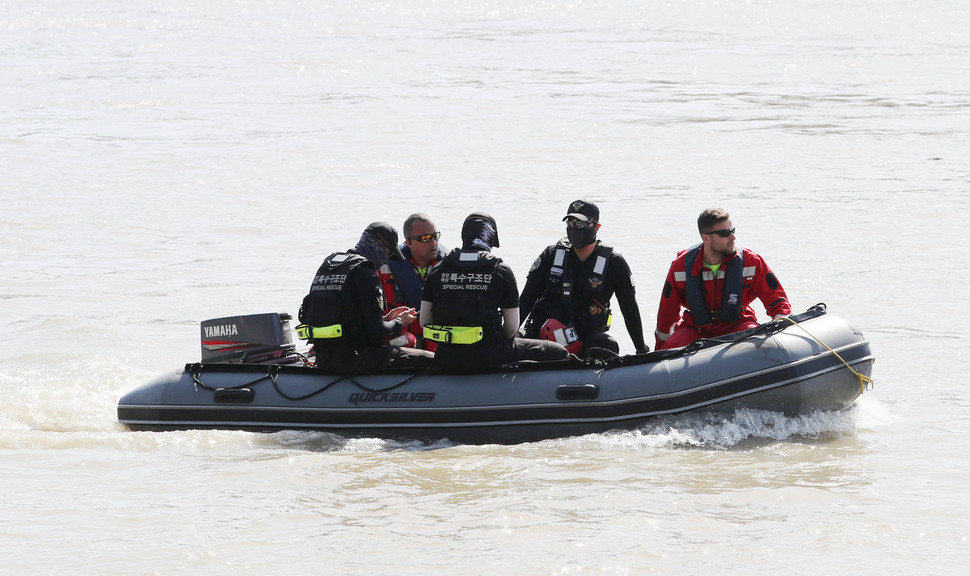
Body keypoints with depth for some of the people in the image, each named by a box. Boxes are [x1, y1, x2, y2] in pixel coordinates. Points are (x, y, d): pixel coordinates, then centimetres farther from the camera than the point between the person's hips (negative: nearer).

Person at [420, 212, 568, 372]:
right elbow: (512, 327, -2)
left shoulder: (437, 271, 6)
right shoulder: (501, 271, -3)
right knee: (559, 353, 12)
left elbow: (424, 321, 7)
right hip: (489, 358, -5)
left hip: (447, 359, 5)